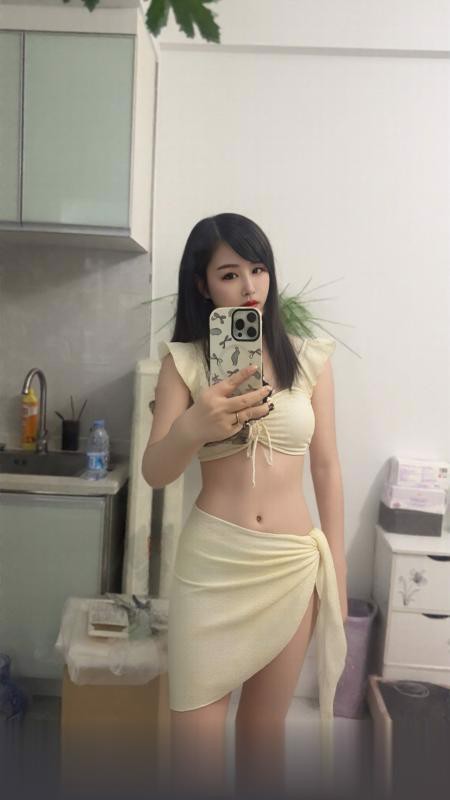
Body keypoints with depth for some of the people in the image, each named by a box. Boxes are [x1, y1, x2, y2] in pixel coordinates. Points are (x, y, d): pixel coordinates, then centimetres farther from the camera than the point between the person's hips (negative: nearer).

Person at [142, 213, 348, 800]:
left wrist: (336, 569, 6)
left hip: (295, 564, 2)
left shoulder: (310, 359, 1)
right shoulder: (184, 360, -3)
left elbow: (326, 469, 5)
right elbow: (154, 473, -9)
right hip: (212, 562, -1)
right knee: (195, 738, 5)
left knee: (266, 723, 17)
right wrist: (192, 429, -30)